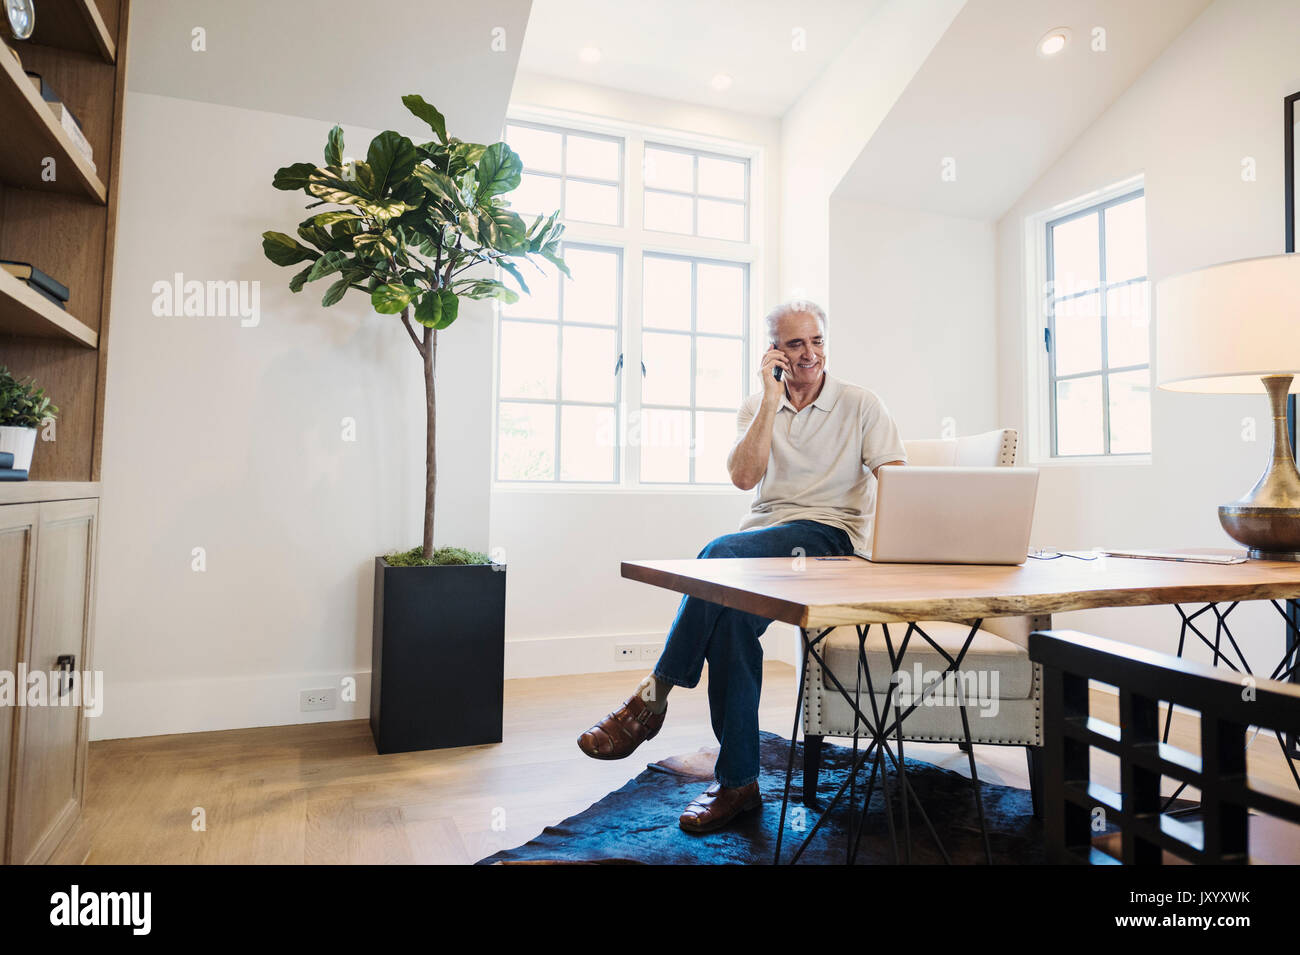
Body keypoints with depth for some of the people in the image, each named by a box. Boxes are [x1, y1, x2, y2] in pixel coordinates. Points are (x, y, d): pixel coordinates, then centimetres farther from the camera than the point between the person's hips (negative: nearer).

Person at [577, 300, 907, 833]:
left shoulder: (861, 405, 8)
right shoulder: (755, 407, 16)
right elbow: (744, 478, -1)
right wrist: (771, 399, -5)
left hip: (830, 534, -3)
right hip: (760, 539, 3)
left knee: (724, 553, -33)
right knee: (733, 612, -30)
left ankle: (654, 695, -23)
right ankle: (737, 782, -19)